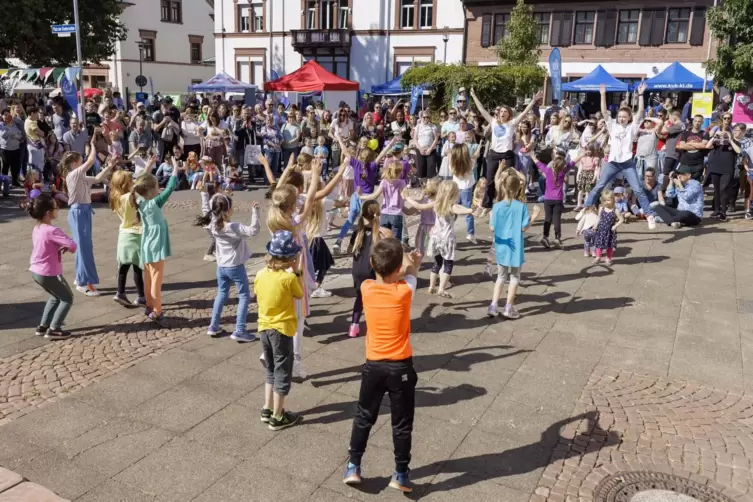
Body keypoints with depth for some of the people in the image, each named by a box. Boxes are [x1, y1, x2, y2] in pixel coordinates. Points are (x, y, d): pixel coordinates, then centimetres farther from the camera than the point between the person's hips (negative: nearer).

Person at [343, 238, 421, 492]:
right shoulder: (404, 292, -17)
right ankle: (401, 474, 22)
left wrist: (402, 265, 18)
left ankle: (353, 467, 27)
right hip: (400, 367, -2)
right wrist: (413, 267, 25)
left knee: (364, 417, 20)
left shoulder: (366, 288, -11)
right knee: (402, 423, 13)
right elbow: (409, 277, 6)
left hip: (373, 366, 3)